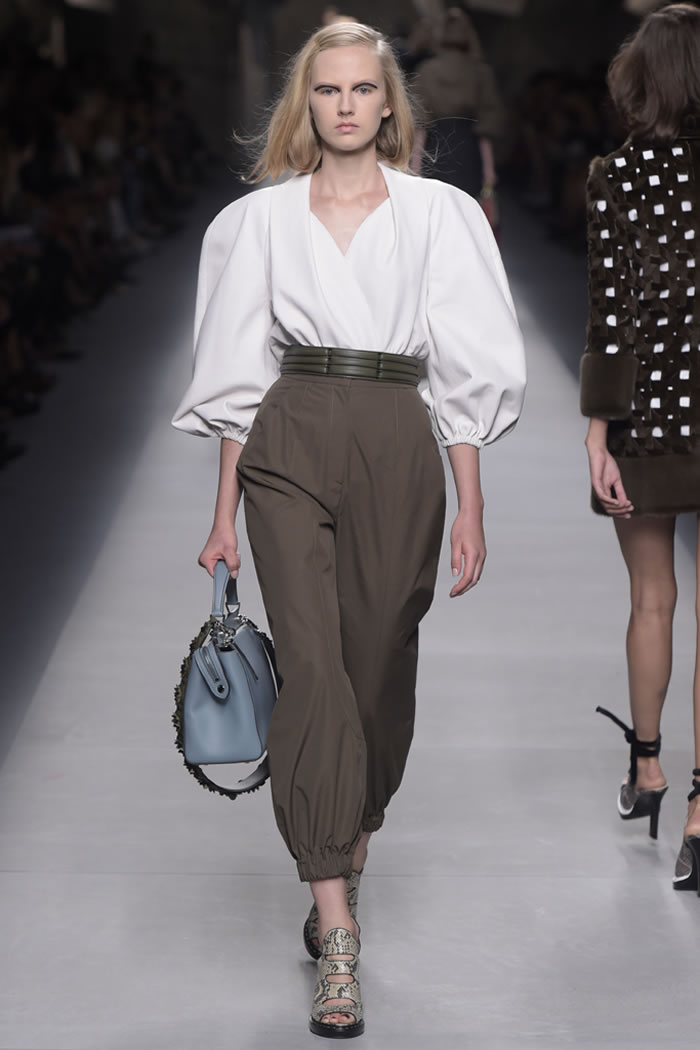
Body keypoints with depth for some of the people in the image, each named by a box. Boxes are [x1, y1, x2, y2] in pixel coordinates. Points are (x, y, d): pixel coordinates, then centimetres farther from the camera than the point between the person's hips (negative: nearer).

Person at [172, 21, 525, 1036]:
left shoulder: (438, 214, 7)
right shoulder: (260, 219, 9)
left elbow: (463, 376, 4)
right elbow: (239, 376, 10)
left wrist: (471, 511, -1)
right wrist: (226, 514, 7)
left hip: (398, 454, 1)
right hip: (289, 452, 0)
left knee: (378, 675, 7)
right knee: (313, 670, -12)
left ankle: (346, 870, 33)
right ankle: (337, 945, -13)